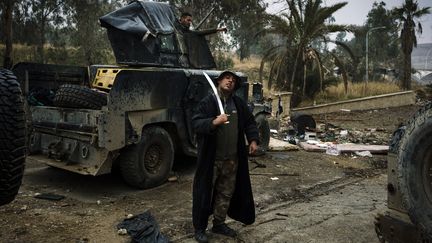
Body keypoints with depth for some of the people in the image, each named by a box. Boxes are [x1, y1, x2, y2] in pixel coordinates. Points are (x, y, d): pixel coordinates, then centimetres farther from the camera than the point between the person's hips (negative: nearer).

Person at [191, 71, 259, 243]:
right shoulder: (207, 102, -9)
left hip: (232, 158, 6)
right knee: (205, 192, 3)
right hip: (211, 158, -5)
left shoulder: (239, 103, 8)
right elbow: (196, 123, -16)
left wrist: (253, 140, 3)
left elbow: (249, 122, 17)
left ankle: (219, 223, 32)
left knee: (226, 192, 15)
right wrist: (214, 122, -32)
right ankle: (199, 228, 17)